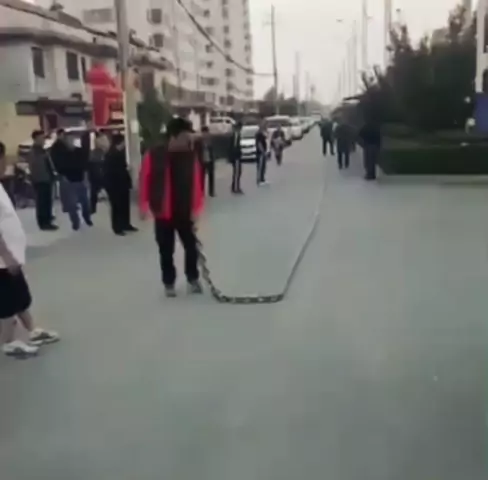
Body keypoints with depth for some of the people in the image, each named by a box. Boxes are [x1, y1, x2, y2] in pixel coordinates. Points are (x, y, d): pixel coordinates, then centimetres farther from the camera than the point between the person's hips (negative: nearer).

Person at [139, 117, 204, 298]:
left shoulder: (191, 155, -8)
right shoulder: (153, 156, -14)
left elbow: (196, 182, -6)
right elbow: (144, 181, -7)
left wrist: (196, 208, -9)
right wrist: (144, 206, -5)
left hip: (185, 212, 2)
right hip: (162, 213, -2)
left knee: (191, 246, 10)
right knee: (166, 250, 10)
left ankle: (193, 279, 30)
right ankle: (169, 283, 27)